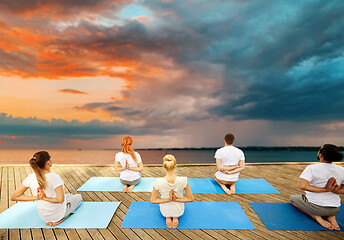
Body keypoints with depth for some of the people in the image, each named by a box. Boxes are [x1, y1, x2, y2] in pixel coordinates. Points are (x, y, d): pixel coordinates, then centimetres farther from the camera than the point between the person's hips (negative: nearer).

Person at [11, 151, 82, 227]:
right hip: (58, 213, -6)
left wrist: (36, 197, -13)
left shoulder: (30, 178, -14)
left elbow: (14, 197, -7)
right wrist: (44, 198, -22)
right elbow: (60, 200, -34)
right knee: (78, 197, 24)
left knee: (69, 195, 33)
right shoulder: (54, 177, -31)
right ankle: (62, 218, 4)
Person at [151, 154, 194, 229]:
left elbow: (153, 200, -15)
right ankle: (175, 217, 11)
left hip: (164, 211, 0)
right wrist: (176, 199, -16)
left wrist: (168, 199, -17)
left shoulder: (158, 182, -29)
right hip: (179, 211, 0)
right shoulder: (183, 181, -29)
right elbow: (191, 199, -16)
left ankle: (168, 217, 12)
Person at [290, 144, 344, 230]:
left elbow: (303, 186, -29)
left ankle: (315, 216, 0)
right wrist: (335, 191, -11)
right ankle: (331, 216, 9)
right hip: (335, 209, 5)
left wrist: (325, 190, -22)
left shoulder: (312, 168, -19)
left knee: (292, 198, 22)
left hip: (315, 206, -5)